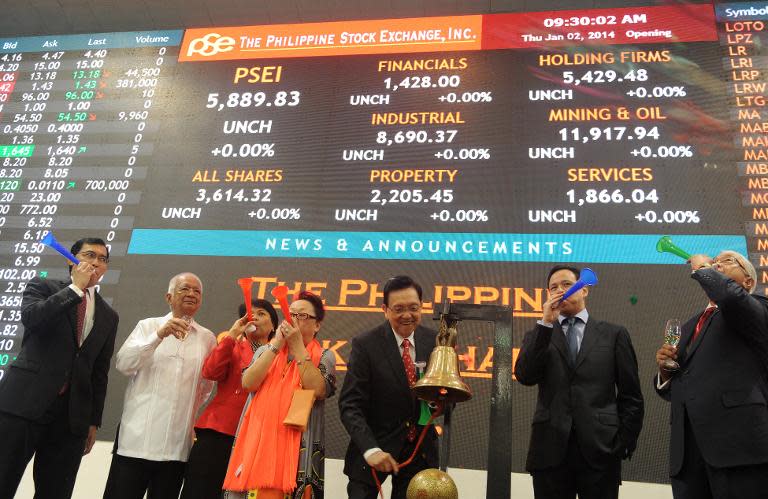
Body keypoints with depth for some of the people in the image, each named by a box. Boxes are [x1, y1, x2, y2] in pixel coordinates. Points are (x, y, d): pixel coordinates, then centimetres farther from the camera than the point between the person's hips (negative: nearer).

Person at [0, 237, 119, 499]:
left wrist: (94, 421, 11)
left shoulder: (108, 316, 16)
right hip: (24, 404, -3)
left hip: (73, 416, 3)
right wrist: (76, 288, -10)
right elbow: (30, 317, -16)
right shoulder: (42, 287, 7)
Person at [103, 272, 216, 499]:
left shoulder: (207, 338, 10)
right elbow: (123, 364, -7)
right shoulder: (148, 325, 7)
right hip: (137, 436, -1)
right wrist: (159, 335, -17)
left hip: (177, 442, 2)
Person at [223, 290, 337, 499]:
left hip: (296, 446, -2)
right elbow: (248, 383, -2)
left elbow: (318, 390, -12)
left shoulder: (324, 357, 6)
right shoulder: (265, 351, 15)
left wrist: (298, 347, -9)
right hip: (258, 440, 2)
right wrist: (276, 346, -5)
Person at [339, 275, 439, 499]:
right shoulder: (365, 345, -15)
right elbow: (350, 406, -16)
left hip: (420, 448, 3)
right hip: (375, 446, -3)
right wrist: (371, 449, -28)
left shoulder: (434, 341, -4)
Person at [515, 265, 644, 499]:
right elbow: (525, 376, -7)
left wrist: (625, 443, -2)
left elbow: (630, 396, 7)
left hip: (600, 449, -1)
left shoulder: (613, 334, 9)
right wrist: (546, 323, -9)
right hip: (550, 450, 1)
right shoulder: (538, 335, 11)